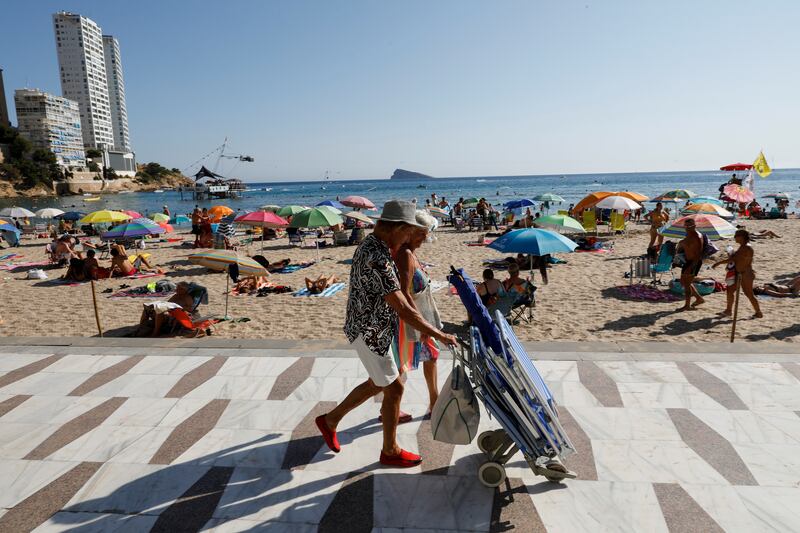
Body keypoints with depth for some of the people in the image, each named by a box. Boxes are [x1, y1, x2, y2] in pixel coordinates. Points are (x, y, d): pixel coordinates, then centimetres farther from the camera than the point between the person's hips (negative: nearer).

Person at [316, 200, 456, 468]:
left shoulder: (368, 245, 4)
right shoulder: (378, 260, -29)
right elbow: (403, 310, -29)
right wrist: (439, 335, -20)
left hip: (373, 329, 10)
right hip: (370, 333, -10)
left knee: (377, 384, 22)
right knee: (394, 388, 5)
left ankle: (330, 420, 35)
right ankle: (390, 451, 24)